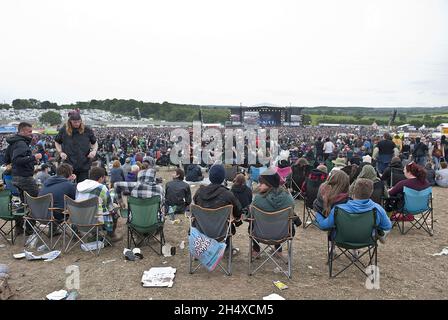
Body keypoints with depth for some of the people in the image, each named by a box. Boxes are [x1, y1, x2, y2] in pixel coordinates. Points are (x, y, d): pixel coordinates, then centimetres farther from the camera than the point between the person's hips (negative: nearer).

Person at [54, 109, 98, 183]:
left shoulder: (87, 130, -3)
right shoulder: (64, 130, 0)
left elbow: (94, 142, 12)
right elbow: (57, 142, 17)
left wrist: (94, 150, -8)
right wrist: (60, 152, 1)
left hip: (84, 165, 0)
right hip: (68, 165, 0)